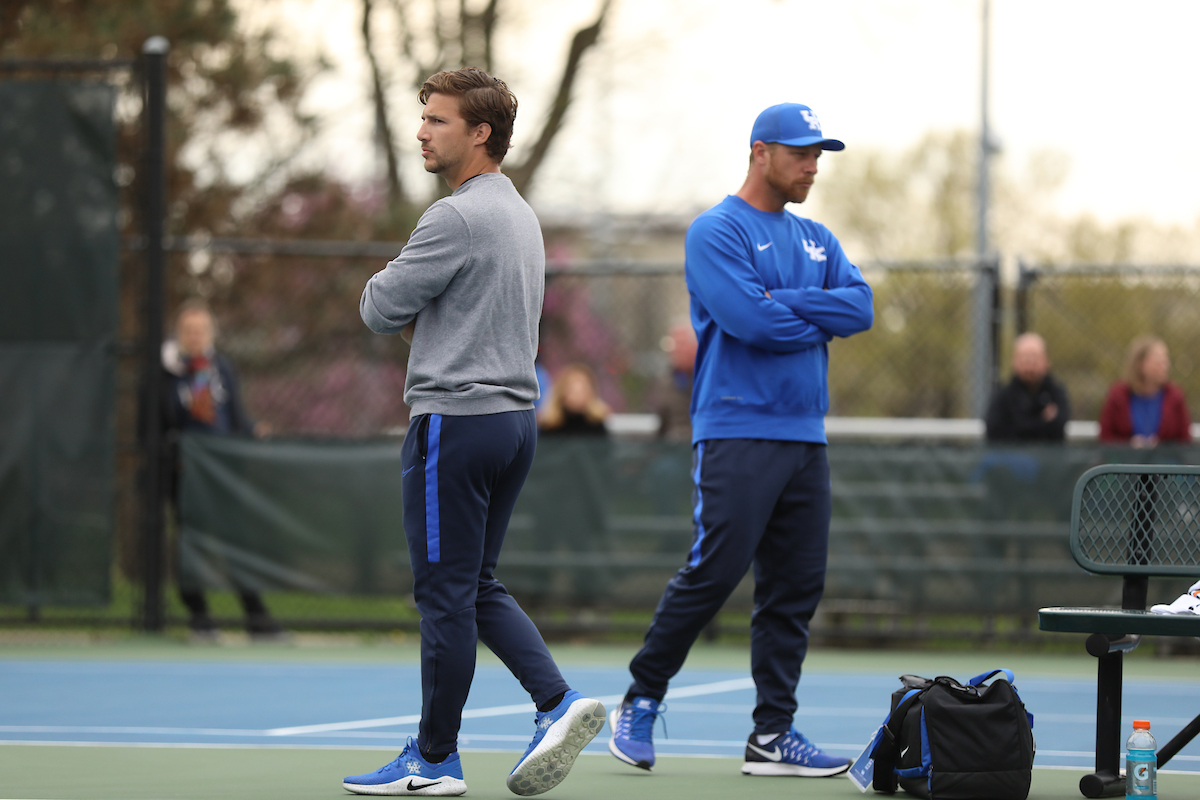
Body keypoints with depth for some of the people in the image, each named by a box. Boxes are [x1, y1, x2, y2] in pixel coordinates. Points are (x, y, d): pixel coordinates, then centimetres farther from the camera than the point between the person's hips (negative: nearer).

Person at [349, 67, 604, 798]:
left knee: (445, 593, -1)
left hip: (455, 418, -9)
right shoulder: (521, 216, 15)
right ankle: (559, 702, -1)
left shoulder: (458, 217, -15)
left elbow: (381, 310, -12)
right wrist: (422, 319, 10)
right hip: (516, 415, 9)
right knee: (478, 587, 15)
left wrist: (389, 292, 9)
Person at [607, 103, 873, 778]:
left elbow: (861, 307, 3)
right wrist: (819, 321, -3)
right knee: (713, 572, -11)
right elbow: (750, 321, -18)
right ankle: (640, 702, 5)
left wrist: (788, 305, -10)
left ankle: (774, 735, 6)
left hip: (805, 437, 7)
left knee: (797, 587, 3)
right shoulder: (717, 232, -5)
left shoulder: (817, 240, 18)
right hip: (737, 435, -7)